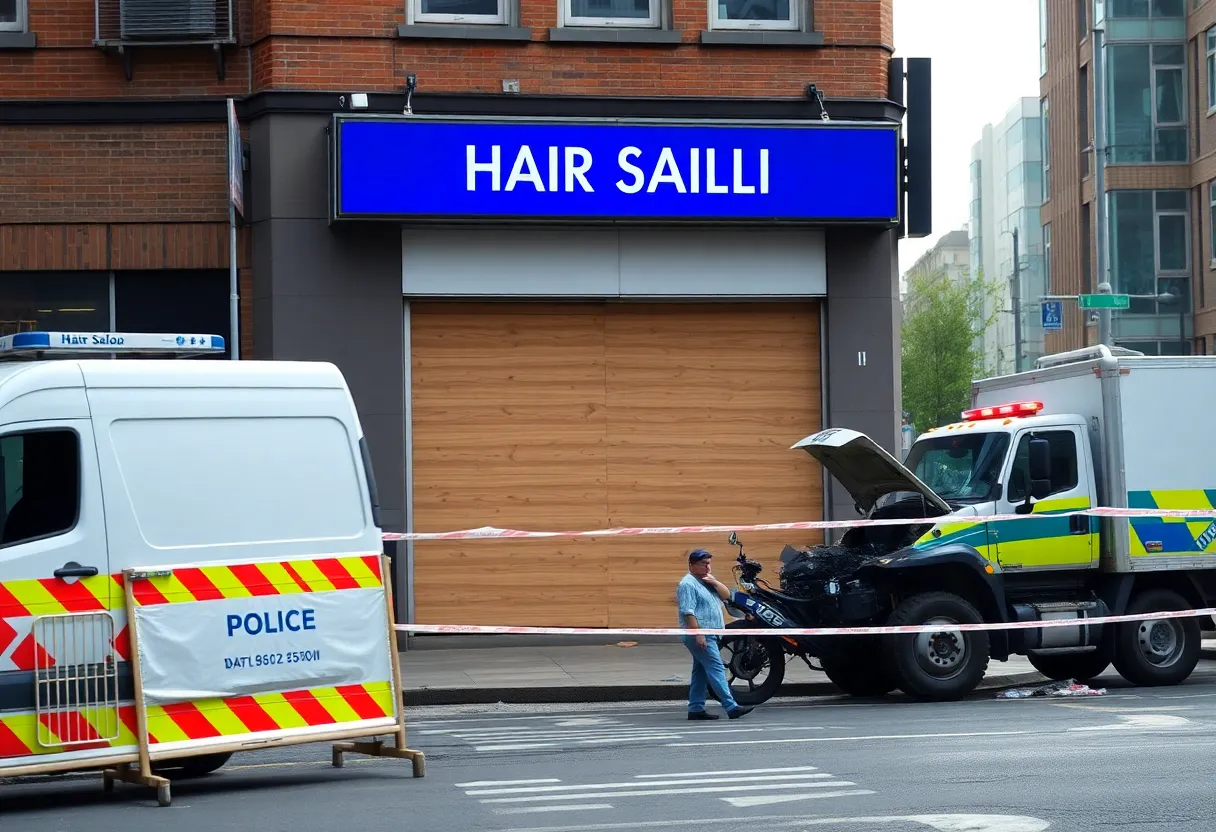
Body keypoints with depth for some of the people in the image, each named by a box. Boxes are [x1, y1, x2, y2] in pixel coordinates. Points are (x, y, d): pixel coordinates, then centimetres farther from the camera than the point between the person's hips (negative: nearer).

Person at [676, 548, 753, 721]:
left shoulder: (707, 581, 19)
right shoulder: (688, 584, -11)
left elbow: (726, 595, 12)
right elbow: (688, 612, -19)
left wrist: (715, 582, -5)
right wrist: (698, 634, -25)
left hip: (709, 635, 10)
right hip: (699, 635, -10)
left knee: (701, 673, 10)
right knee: (717, 670, -14)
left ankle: (696, 709, 13)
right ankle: (731, 707, -18)